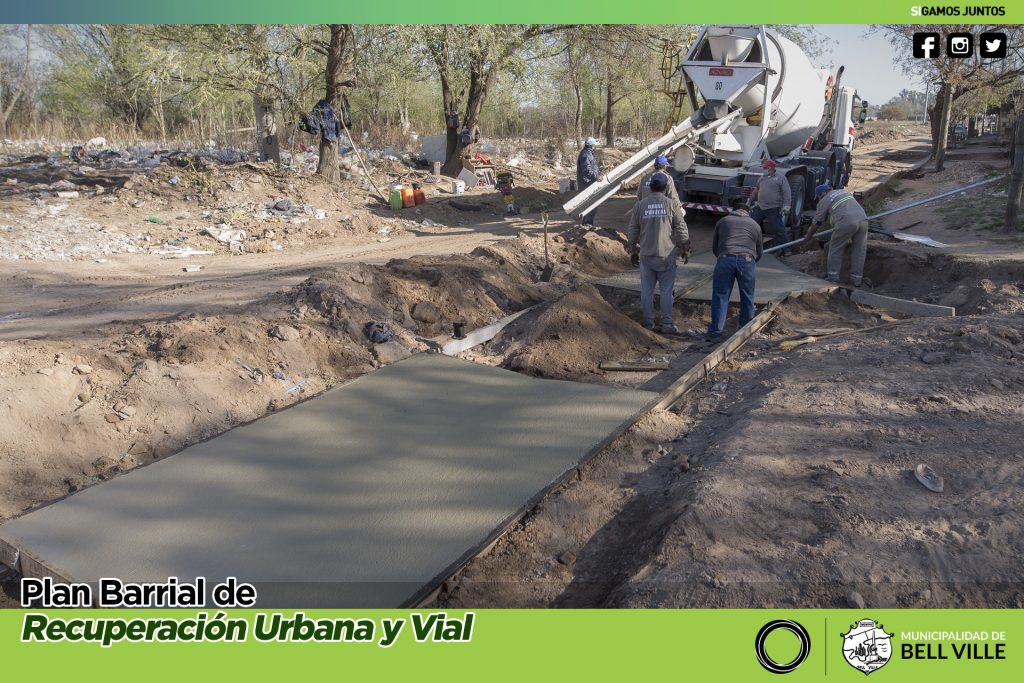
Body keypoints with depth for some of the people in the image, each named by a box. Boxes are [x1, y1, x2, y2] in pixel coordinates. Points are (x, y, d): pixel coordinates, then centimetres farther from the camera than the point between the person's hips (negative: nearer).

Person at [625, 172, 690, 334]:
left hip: (646, 255, 2)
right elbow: (681, 229, -3)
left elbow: (633, 231, 5)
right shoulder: (672, 204, -5)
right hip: (666, 255, -2)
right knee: (666, 291, 4)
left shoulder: (639, 205, 0)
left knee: (647, 290, 9)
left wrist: (632, 251, 17)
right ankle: (666, 324, 6)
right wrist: (685, 249, 10)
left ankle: (648, 322, 14)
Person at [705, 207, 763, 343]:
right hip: (747, 260, 1)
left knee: (720, 296, 2)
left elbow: (714, 247, 24)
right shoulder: (755, 224, 25)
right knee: (747, 296, 14)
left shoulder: (722, 221, 24)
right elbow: (759, 252, 27)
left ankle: (715, 332, 0)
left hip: (725, 260, -1)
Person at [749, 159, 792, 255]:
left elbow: (787, 192, -10)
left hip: (773, 209, -7)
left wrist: (786, 205, -21)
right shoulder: (762, 178, 15)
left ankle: (787, 249, 1)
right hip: (760, 208, 7)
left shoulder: (780, 178, -3)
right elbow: (756, 190, 27)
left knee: (779, 229, -5)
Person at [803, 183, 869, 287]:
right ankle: (857, 279, 16)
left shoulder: (824, 201, 12)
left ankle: (833, 276, 11)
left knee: (835, 248, 9)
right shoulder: (843, 192, 31)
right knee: (859, 250, 12)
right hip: (863, 219, 6)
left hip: (846, 222, -6)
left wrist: (808, 237, 28)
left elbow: (816, 223, 15)